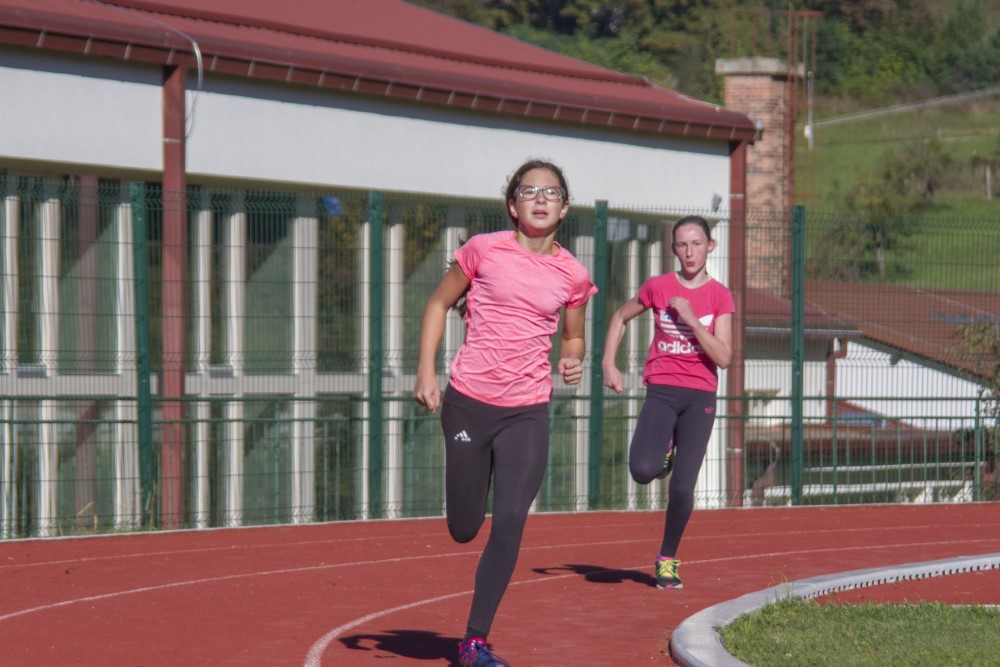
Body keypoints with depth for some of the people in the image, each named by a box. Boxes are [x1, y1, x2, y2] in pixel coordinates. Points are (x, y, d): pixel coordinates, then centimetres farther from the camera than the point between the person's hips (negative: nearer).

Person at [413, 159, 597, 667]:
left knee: (510, 521, -12)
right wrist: (426, 372, -4)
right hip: (469, 400, -1)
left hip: (527, 413, 1)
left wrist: (572, 362, -5)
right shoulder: (484, 250, -4)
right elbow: (439, 303, 6)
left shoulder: (573, 275, 2)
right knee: (463, 529, 3)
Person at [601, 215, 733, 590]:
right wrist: (608, 363, 7)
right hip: (661, 391, 0)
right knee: (642, 471, -23)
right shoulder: (658, 288, 2)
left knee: (682, 488, -7)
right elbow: (620, 318, 18)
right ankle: (664, 453, 15)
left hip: (700, 396, 0)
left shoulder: (720, 296, 0)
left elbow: (724, 358, -8)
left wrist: (692, 320, -16)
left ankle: (668, 559, 15)